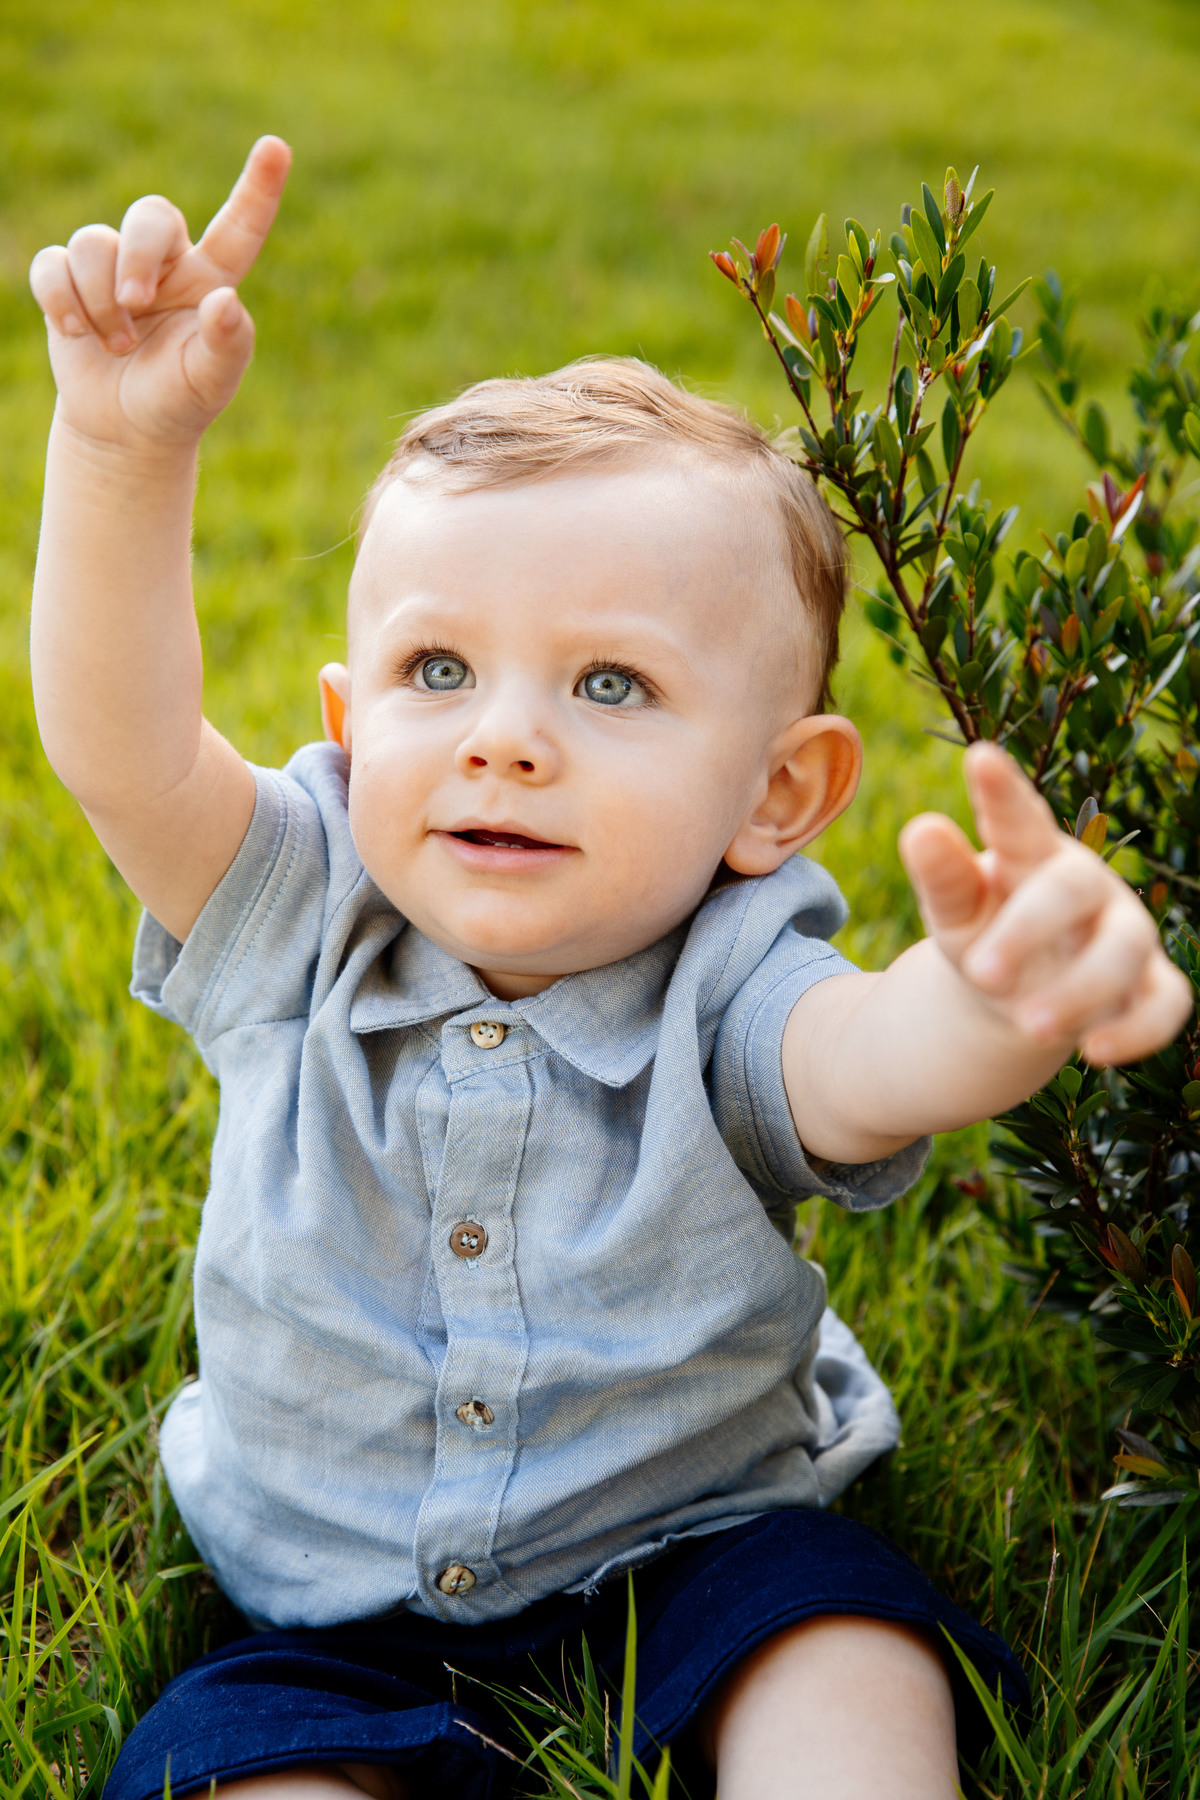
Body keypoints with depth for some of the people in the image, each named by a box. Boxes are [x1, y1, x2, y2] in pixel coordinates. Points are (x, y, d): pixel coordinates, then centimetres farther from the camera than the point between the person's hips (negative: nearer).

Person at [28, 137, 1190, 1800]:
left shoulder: (724, 996, -18)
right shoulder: (300, 928, -11)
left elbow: (874, 1064, -40)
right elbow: (119, 748, -26)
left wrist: (994, 996, -65)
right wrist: (125, 451, -42)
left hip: (699, 1554, -1)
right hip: (342, 1621, 2)